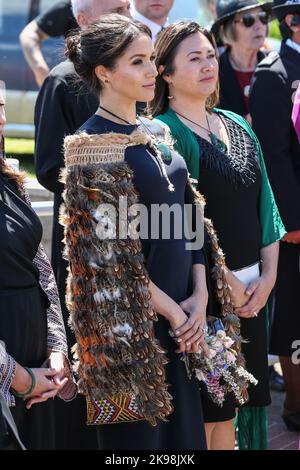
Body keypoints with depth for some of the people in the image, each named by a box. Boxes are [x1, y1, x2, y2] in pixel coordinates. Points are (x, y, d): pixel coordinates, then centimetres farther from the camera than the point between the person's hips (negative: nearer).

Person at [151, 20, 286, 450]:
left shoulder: (237, 126, 11)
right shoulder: (165, 133, -10)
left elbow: (264, 203, 11)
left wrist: (269, 274, 0)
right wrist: (221, 279, -16)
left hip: (252, 289, 6)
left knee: (237, 399, 10)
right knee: (206, 409, 0)